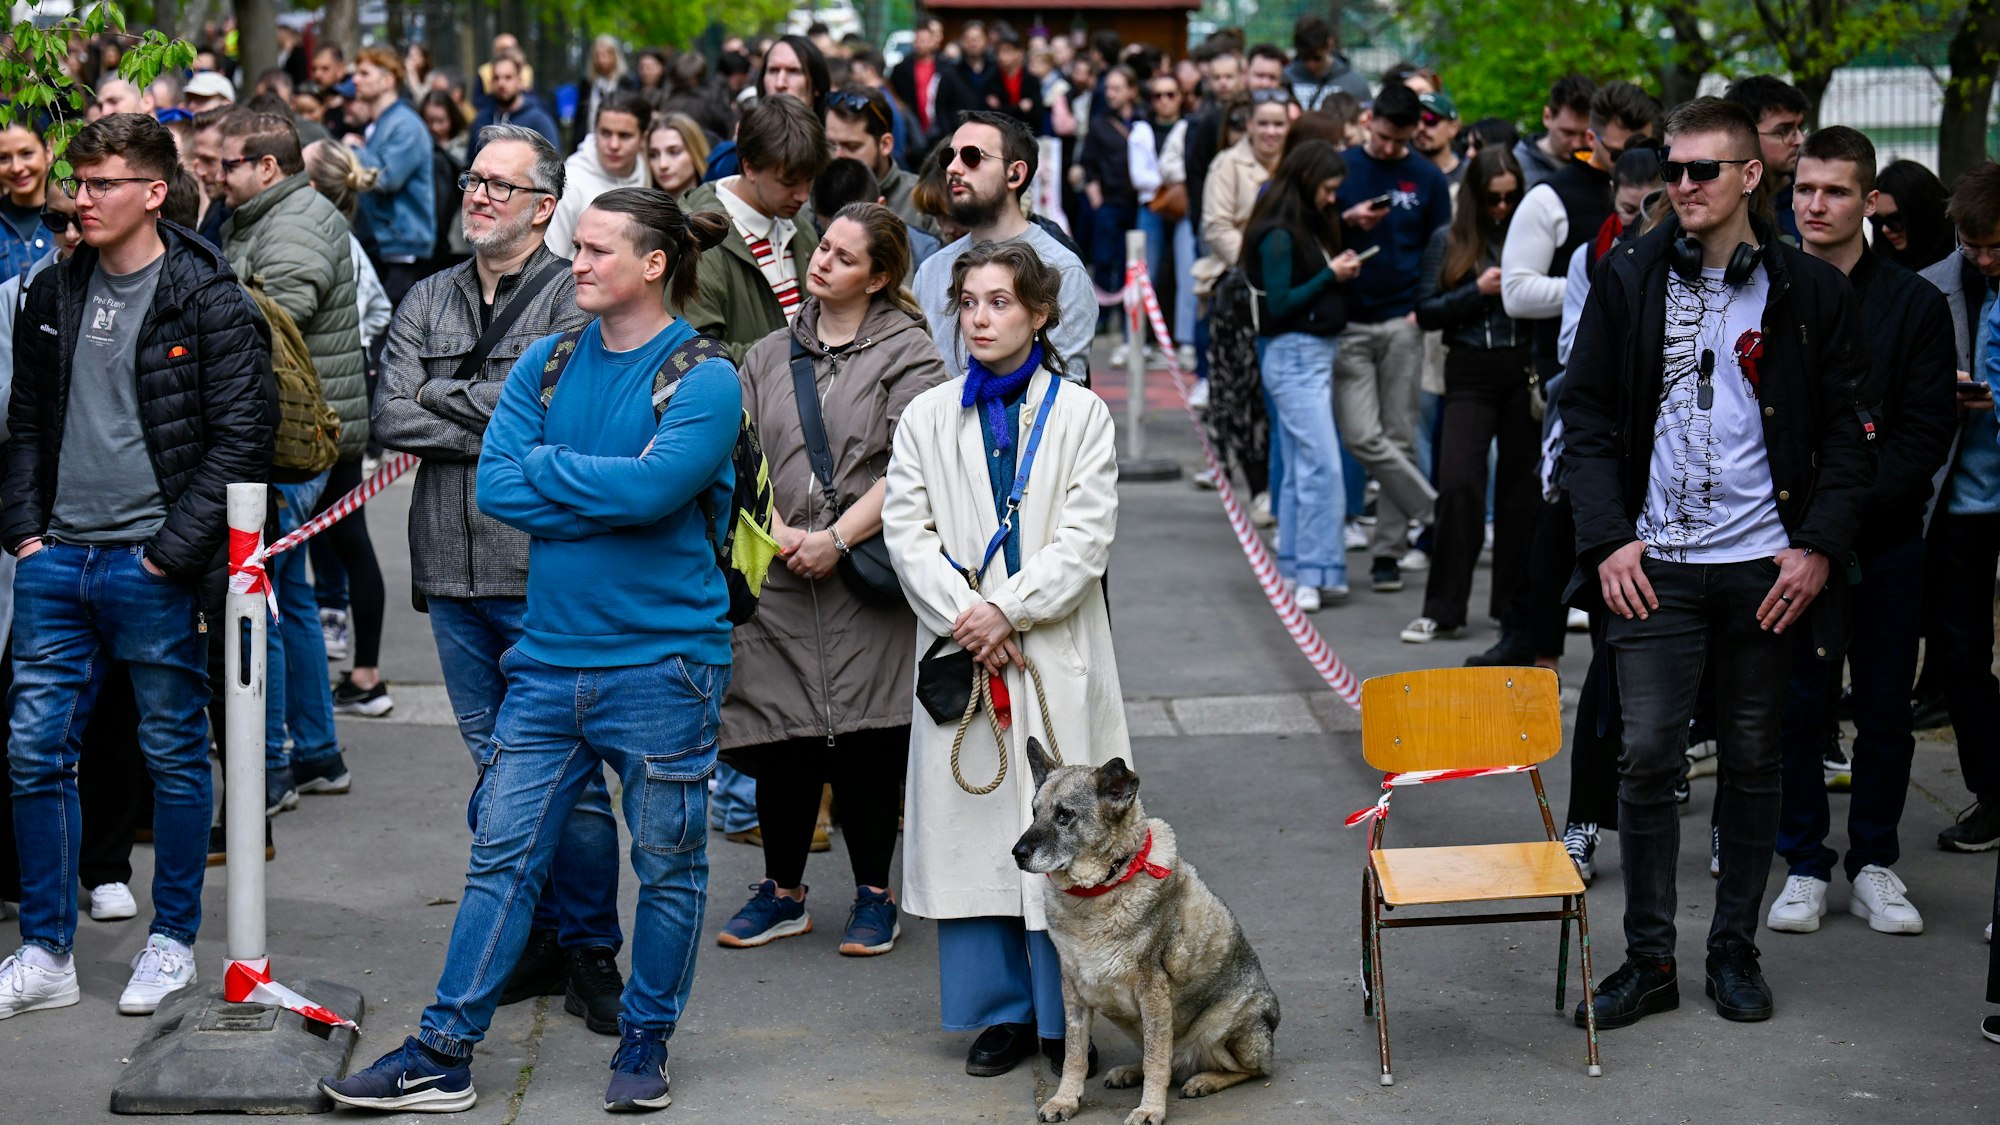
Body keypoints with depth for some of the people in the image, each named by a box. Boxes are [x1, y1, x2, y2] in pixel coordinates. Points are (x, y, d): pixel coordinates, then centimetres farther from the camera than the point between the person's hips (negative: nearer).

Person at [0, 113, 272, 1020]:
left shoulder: (209, 301, -8)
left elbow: (240, 437, -11)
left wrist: (172, 552, -14)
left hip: (150, 566, -5)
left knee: (175, 756, 6)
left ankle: (173, 940, 20)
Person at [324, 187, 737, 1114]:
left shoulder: (704, 379, -7)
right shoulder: (545, 364, 8)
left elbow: (649, 488, -22)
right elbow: (497, 487, -3)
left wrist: (547, 465, -8)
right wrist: (614, 497, -11)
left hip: (661, 661, -4)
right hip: (550, 653, 4)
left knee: (667, 864, 7)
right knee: (502, 854, 5)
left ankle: (645, 1042, 23)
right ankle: (443, 1055, 9)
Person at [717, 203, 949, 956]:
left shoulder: (907, 352, -1)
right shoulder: (770, 355, 15)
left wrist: (837, 538, -15)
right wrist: (777, 529, -6)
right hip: (779, 577, 4)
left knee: (866, 738, -2)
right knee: (780, 735, 5)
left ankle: (874, 894, 12)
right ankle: (782, 891, 19)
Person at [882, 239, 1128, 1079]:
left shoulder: (1080, 414, 4)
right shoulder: (928, 417, 10)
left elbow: (1087, 536, -4)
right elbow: (906, 528, 2)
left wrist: (1008, 610, -13)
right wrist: (964, 618, -11)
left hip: (1055, 655, -2)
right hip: (960, 653, 2)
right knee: (970, 821, 3)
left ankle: (1065, 1015, 7)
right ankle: (999, 1010, 14)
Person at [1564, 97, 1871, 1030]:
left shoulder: (1809, 291, 2)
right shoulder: (1628, 280, 4)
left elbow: (1845, 428, 5)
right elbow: (1586, 412, 4)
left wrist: (1820, 544, -6)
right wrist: (1609, 538, -6)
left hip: (1766, 564, 0)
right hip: (1654, 562, 0)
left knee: (1753, 761, 9)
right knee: (1648, 757, -4)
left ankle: (1735, 948, 21)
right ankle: (1649, 957, 7)